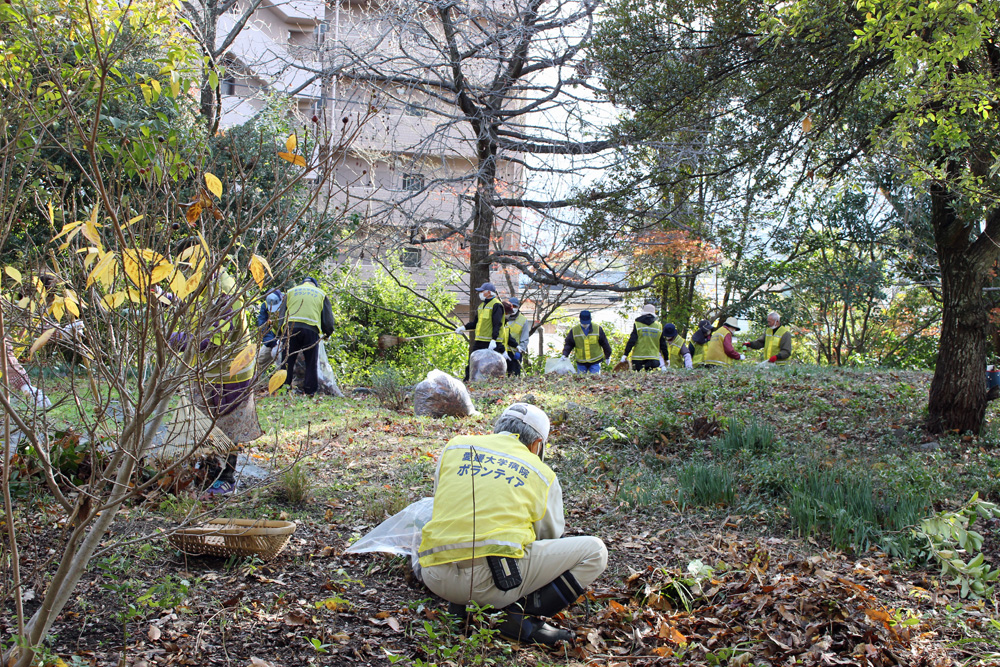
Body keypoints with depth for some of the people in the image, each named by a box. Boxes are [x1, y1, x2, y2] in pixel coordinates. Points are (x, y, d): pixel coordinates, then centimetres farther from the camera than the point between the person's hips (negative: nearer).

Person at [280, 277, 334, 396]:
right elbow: (328, 318, 19)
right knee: (312, 363, 3)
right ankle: (310, 392, 1)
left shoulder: (291, 291, 24)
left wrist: (283, 330, 27)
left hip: (290, 327, 1)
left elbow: (281, 315, 19)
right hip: (311, 329, -1)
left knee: (287, 360, 4)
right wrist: (327, 333, 34)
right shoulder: (321, 294, 23)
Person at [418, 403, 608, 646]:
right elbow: (548, 537, 23)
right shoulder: (542, 474, 12)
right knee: (595, 552, 9)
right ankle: (522, 615, -4)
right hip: (494, 580, -4)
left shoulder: (454, 447, 17)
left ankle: (461, 603, 15)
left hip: (437, 579, 4)